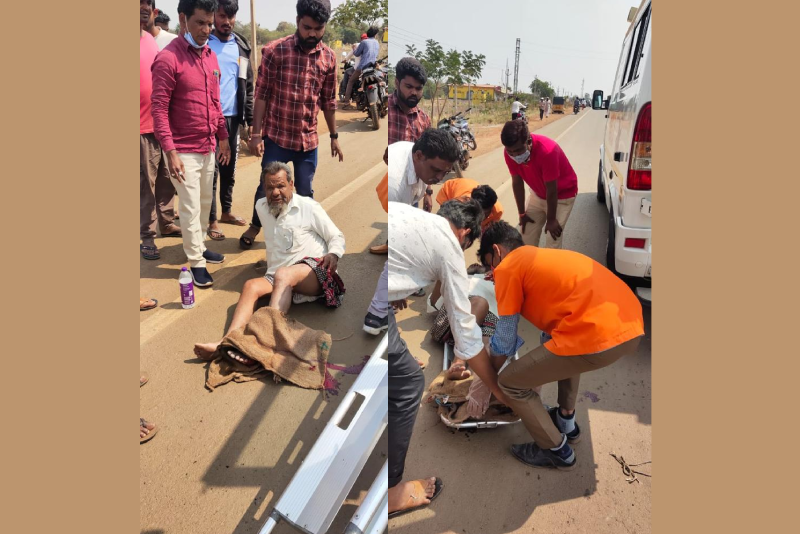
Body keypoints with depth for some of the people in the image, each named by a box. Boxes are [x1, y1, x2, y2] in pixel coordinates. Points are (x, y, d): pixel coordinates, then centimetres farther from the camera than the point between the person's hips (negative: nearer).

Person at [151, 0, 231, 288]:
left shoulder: (211, 56, 8)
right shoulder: (168, 58, -14)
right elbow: (159, 109, -16)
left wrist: (222, 137, 15)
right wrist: (170, 152, -20)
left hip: (208, 147, 7)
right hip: (184, 150, -7)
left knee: (205, 203, 17)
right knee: (191, 208, 1)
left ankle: (199, 246, 34)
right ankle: (196, 263, 12)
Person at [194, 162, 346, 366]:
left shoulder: (309, 207, 5)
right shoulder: (261, 206, 18)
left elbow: (337, 236, 7)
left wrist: (334, 254, -14)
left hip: (313, 272, -4)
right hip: (279, 280, 5)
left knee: (283, 274, -36)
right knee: (251, 285, -26)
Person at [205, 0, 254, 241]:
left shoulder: (241, 47, 9)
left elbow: (248, 86, 11)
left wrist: (249, 119, 7)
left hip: (233, 118, 4)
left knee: (229, 169, 14)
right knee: (211, 170, 0)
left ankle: (226, 211, 29)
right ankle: (211, 220, 8)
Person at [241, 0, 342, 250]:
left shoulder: (329, 58, 1)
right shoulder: (275, 50, -10)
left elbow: (328, 101, 9)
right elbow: (261, 94, -9)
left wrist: (334, 136, 11)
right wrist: (256, 134, -12)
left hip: (309, 139, 2)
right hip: (276, 136, -2)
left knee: (305, 191, 12)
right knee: (267, 187, 10)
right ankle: (255, 226, 36)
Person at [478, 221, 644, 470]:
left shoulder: (508, 267, 5)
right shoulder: (543, 256, 29)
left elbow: (505, 341, 8)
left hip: (597, 337, -9)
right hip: (632, 326, 9)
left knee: (510, 382, 11)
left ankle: (557, 450, 26)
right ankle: (566, 422, 45)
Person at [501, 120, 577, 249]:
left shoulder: (547, 151, -38)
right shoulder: (511, 152, -21)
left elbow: (551, 190, -28)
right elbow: (517, 182, -8)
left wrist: (551, 219, -18)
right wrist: (521, 213, -2)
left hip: (562, 195, -5)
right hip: (538, 194, 5)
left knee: (552, 243, -9)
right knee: (527, 237, 6)